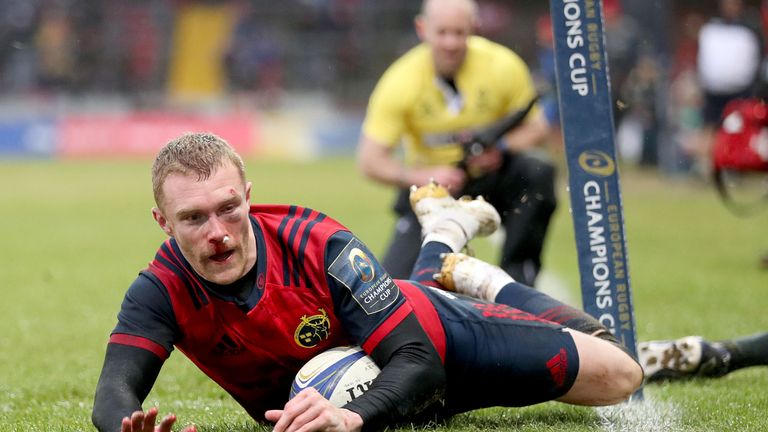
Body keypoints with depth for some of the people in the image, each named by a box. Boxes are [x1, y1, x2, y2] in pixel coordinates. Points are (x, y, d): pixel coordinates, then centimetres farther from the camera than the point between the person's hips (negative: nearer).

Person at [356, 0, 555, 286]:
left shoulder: (503, 66, -15)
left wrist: (501, 149, -27)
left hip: (492, 175, 1)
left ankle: (518, 279, -18)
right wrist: (422, 177, -32)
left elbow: (536, 128, -6)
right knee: (397, 288, -17)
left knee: (537, 171, -32)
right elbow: (370, 161, -16)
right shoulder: (400, 82, -17)